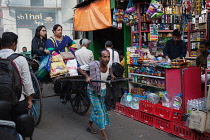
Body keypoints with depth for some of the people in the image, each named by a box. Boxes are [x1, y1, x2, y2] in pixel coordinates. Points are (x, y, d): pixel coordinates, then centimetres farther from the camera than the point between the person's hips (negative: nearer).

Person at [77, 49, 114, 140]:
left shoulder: (108, 65, -8)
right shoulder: (94, 65, -25)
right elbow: (79, 68, -18)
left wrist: (111, 74, 4)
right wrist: (87, 76, -31)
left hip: (102, 91, 6)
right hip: (93, 91, -6)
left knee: (96, 109, 19)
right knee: (99, 111, -9)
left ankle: (89, 126, 42)